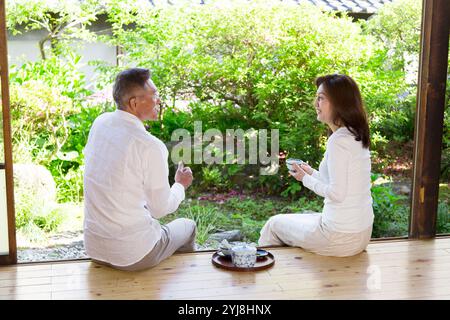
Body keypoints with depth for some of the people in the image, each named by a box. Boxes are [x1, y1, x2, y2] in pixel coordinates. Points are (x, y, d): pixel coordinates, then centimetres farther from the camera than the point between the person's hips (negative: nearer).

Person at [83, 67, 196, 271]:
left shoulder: (99, 123, -3)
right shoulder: (150, 146, -24)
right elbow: (161, 209, -12)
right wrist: (181, 185, 7)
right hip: (133, 256, -6)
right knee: (187, 226, 23)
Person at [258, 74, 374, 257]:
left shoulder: (338, 141, -22)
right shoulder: (357, 137, 6)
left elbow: (337, 193, -24)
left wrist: (306, 179, -9)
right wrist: (312, 173, 9)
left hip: (341, 238, -8)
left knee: (274, 223, 15)